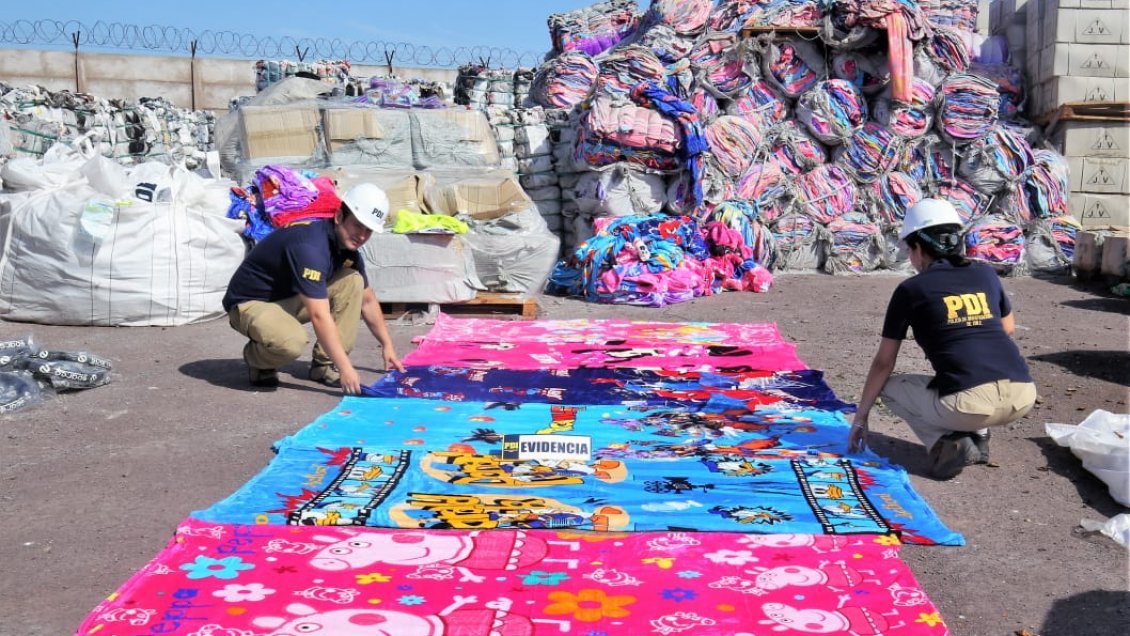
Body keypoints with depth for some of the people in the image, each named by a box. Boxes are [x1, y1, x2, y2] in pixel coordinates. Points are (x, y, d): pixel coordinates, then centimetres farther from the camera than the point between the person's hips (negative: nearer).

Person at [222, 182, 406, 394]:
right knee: (292, 341, -38)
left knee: (353, 281, -7)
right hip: (250, 303, -9)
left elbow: (367, 300, 13)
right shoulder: (310, 246, -31)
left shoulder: (348, 250, -3)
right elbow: (320, 316, -35)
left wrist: (387, 346, 12)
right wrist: (346, 368, -35)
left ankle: (325, 364, -3)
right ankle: (257, 359, -2)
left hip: (290, 298, 9)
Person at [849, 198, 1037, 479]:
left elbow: (883, 364, 13)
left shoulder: (910, 289, 7)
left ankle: (948, 443, 1)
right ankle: (978, 437, 18)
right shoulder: (986, 274, 18)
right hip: (1024, 397, 5)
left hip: (968, 405, -5)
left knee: (890, 386, 22)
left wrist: (860, 416, 22)